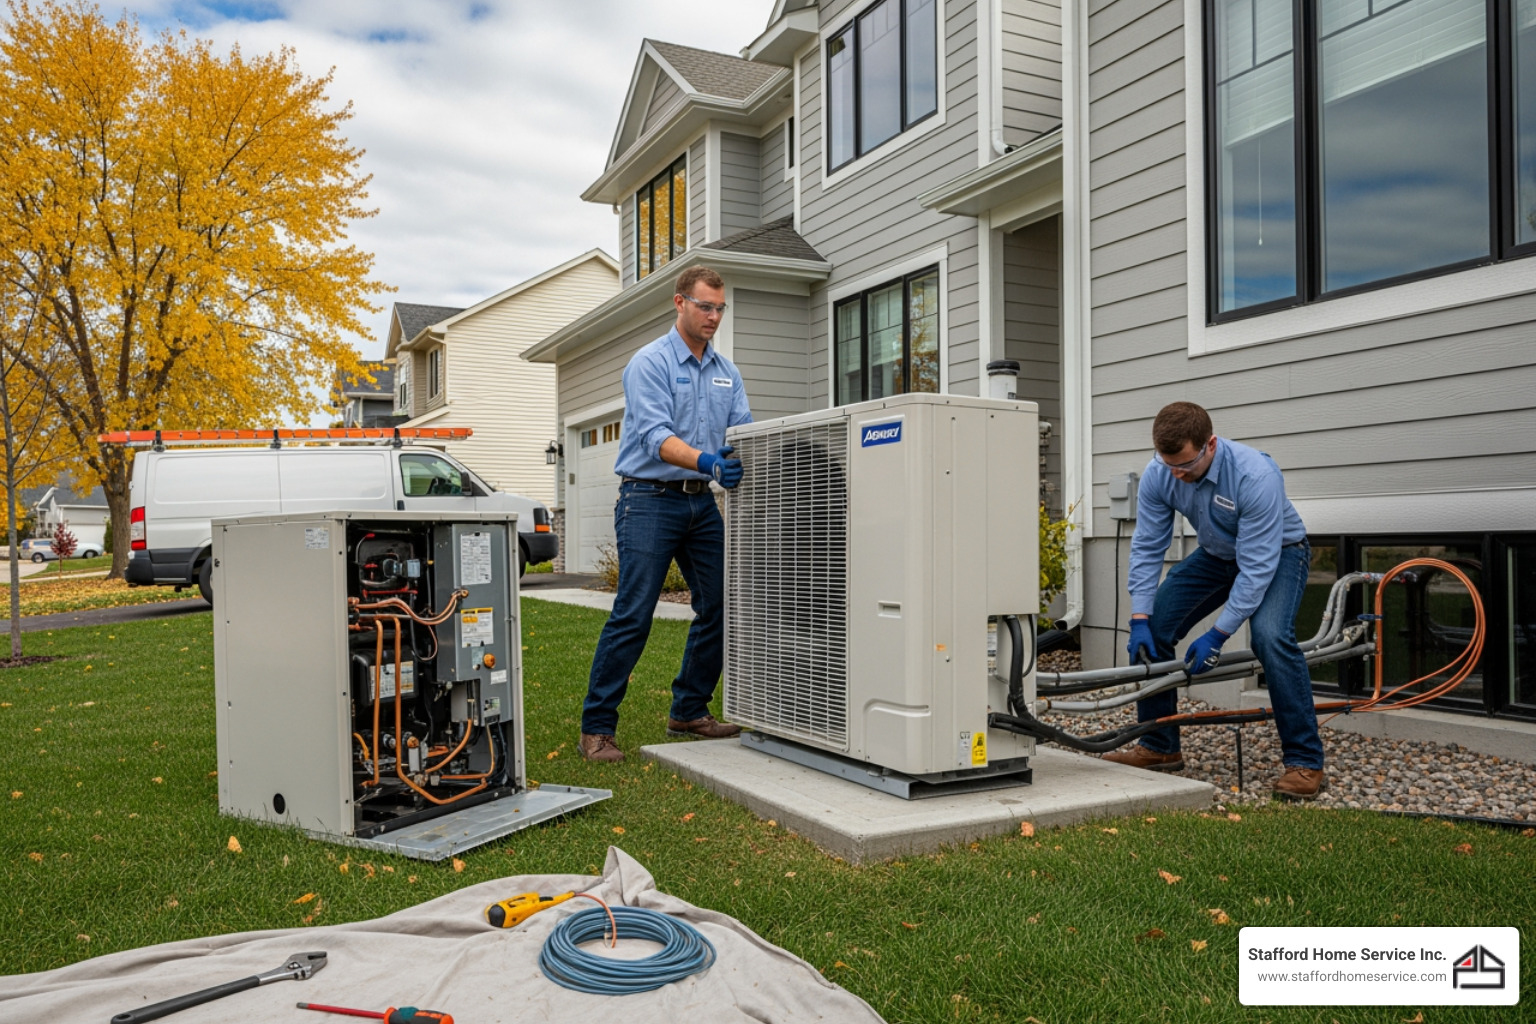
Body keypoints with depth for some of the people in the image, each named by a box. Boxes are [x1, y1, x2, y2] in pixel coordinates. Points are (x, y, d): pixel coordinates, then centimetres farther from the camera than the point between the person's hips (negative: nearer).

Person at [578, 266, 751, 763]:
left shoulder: (726, 371, 14)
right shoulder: (649, 363, -7)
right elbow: (655, 436, -20)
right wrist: (705, 461, -36)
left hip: (701, 503, 7)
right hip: (651, 499, -7)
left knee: (718, 608, 6)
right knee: (631, 615, -9)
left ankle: (690, 711, 22)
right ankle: (597, 728, -1)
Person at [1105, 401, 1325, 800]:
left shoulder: (1255, 475, -37)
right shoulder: (1158, 475, -21)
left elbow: (1257, 565, -34)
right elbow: (1147, 547, -14)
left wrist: (1217, 635, -33)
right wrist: (1139, 619, -21)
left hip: (1278, 553, -5)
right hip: (1216, 555, 5)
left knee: (1270, 636, -32)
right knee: (1153, 630, -6)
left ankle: (1305, 762, -18)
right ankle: (1159, 747, 9)